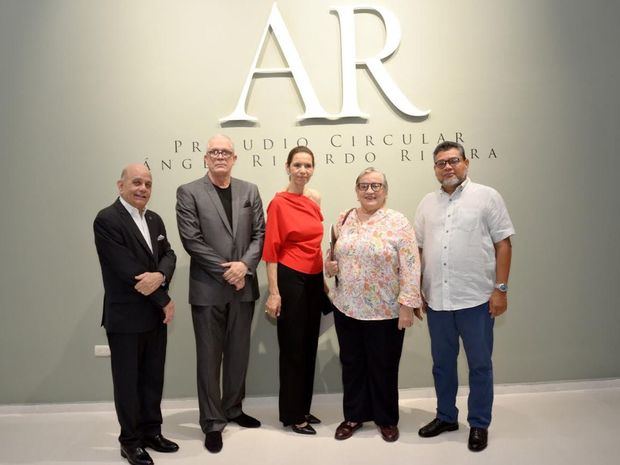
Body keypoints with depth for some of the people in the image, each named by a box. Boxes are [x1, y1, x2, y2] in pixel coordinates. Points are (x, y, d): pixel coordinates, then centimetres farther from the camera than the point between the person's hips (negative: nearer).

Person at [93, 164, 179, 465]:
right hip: (125, 316, -6)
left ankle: (151, 431, 32)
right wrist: (165, 301, -14)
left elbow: (168, 255, 4)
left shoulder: (154, 219, 10)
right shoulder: (106, 220, -15)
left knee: (153, 377, 16)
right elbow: (127, 270, -20)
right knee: (128, 380, 9)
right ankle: (130, 441, 25)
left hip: (155, 314, 7)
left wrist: (160, 276, -21)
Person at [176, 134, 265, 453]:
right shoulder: (188, 192, -3)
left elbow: (260, 233, 5)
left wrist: (244, 265, -11)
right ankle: (212, 422, 19)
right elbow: (191, 240, -10)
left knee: (239, 354, 14)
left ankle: (233, 409, 33)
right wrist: (226, 271, -13)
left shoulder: (250, 191, 9)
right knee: (209, 357, 6)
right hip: (208, 288, -3)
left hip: (243, 286, 4)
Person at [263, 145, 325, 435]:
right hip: (290, 278, -7)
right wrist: (273, 292, -15)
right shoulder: (278, 203, -11)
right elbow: (271, 250, -12)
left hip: (314, 278, 7)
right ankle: (292, 415, 19)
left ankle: (304, 408, 30)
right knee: (292, 348, 3)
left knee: (310, 345, 14)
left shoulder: (315, 199, 8)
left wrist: (324, 278, 15)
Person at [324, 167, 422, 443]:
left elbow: (410, 268, -12)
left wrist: (407, 305, -17)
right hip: (346, 307, 4)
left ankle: (387, 419, 32)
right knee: (352, 364, 15)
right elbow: (334, 255, 17)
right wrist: (330, 265, -4)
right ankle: (354, 415, 34)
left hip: (385, 311, -4)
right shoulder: (344, 220, 5)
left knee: (383, 367, 11)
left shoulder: (398, 223, -10)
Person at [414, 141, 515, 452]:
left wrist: (500, 289, -10)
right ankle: (446, 417, 33)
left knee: (479, 365, 9)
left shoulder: (487, 197, -2)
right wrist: (416, 292, 8)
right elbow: (418, 249, 12)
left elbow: (503, 243, -4)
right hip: (436, 300, 4)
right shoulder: (427, 203, 10)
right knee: (442, 363, 16)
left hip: (476, 298, -4)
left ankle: (479, 424, 25)